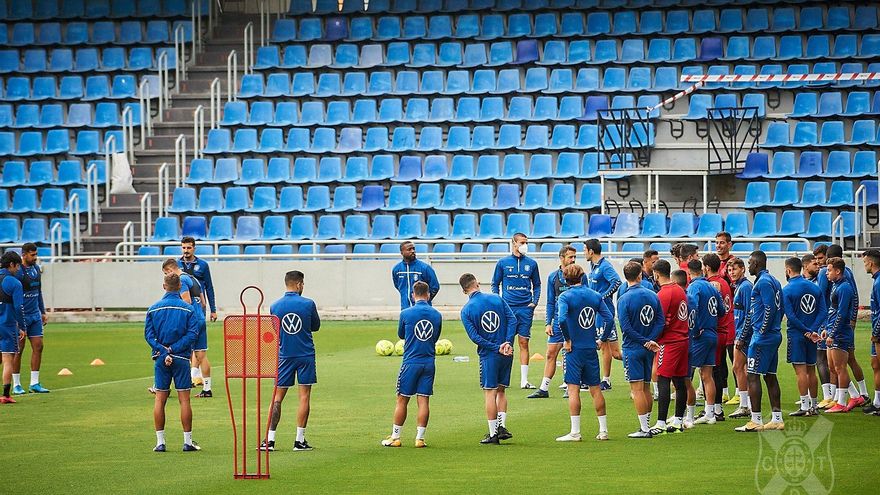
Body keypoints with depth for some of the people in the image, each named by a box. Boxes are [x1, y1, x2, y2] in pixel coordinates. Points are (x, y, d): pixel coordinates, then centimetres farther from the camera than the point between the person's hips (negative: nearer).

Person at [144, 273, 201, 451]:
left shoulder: (153, 309, 4)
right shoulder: (188, 309, -2)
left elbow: (149, 335, -3)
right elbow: (192, 334, -10)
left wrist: (164, 352, -8)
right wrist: (172, 349, -10)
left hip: (160, 358, 2)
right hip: (181, 358, -2)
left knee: (160, 399, 6)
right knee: (184, 399, 2)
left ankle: (160, 442, 4)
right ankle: (187, 441, 3)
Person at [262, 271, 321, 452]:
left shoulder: (275, 306, -1)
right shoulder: (308, 304, -7)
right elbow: (316, 326, 7)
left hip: (284, 355, 2)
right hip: (306, 354, -2)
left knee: (278, 396, 6)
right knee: (304, 396, 3)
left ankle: (270, 439, 1)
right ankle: (300, 440, 0)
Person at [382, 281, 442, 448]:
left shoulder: (406, 313, -7)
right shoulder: (437, 315, 1)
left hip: (410, 362, -2)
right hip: (429, 362, 2)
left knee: (402, 400, 5)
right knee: (423, 400, 4)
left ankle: (395, 437, 10)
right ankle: (420, 438, 2)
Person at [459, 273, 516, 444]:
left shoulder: (466, 310, -5)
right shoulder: (497, 299, 3)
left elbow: (475, 337, -12)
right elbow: (513, 320, -4)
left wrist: (497, 348, -10)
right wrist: (508, 343, -9)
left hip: (488, 355, -3)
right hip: (506, 354, 3)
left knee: (490, 392, 2)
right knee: (501, 391, 17)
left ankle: (493, 434, 3)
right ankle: (502, 426, 7)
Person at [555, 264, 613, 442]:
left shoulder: (565, 297, -9)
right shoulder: (595, 295, 4)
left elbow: (561, 319, -25)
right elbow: (609, 317, 1)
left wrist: (567, 339, -12)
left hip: (574, 349, -4)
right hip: (591, 349, 4)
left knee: (573, 389, -2)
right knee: (595, 389, 11)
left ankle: (575, 432, -5)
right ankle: (603, 430, 14)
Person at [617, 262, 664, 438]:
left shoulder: (624, 299, -12)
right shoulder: (653, 296, 3)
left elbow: (626, 328, -17)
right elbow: (660, 322, -2)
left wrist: (646, 342, -13)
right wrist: (650, 341, -10)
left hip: (632, 349, -5)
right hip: (649, 350, 5)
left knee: (637, 389, -4)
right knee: (646, 388, 14)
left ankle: (644, 428, -6)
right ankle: (646, 425, 18)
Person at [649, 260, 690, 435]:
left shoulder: (663, 294, -14)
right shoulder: (680, 290, 12)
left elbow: (661, 322, -18)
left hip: (669, 343, -9)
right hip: (683, 340, 9)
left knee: (663, 381, -9)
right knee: (680, 382, 11)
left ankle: (661, 423, -13)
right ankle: (678, 421, 16)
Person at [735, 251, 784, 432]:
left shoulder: (763, 282, -13)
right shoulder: (773, 281, 17)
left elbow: (769, 309, -22)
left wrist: (761, 332, -18)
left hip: (762, 337, -10)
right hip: (775, 336, 10)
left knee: (753, 376, -6)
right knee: (770, 376, 12)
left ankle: (756, 421, -7)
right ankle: (777, 419, 14)